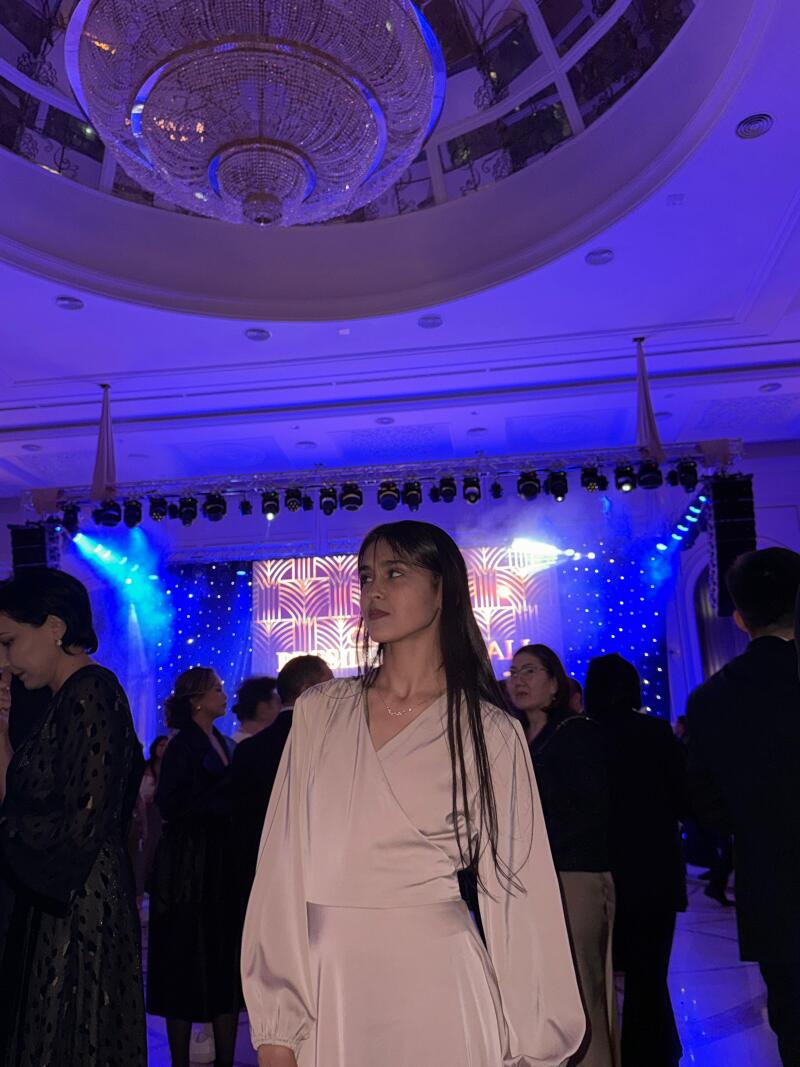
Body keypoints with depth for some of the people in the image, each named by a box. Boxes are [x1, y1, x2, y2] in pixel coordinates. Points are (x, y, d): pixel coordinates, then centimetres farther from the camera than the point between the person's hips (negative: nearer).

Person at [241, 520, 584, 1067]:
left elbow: (516, 889, 0)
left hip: (433, 985, -2)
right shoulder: (319, 711, 2)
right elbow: (284, 863, 1)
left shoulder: (491, 733, -4)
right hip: (327, 987, 3)